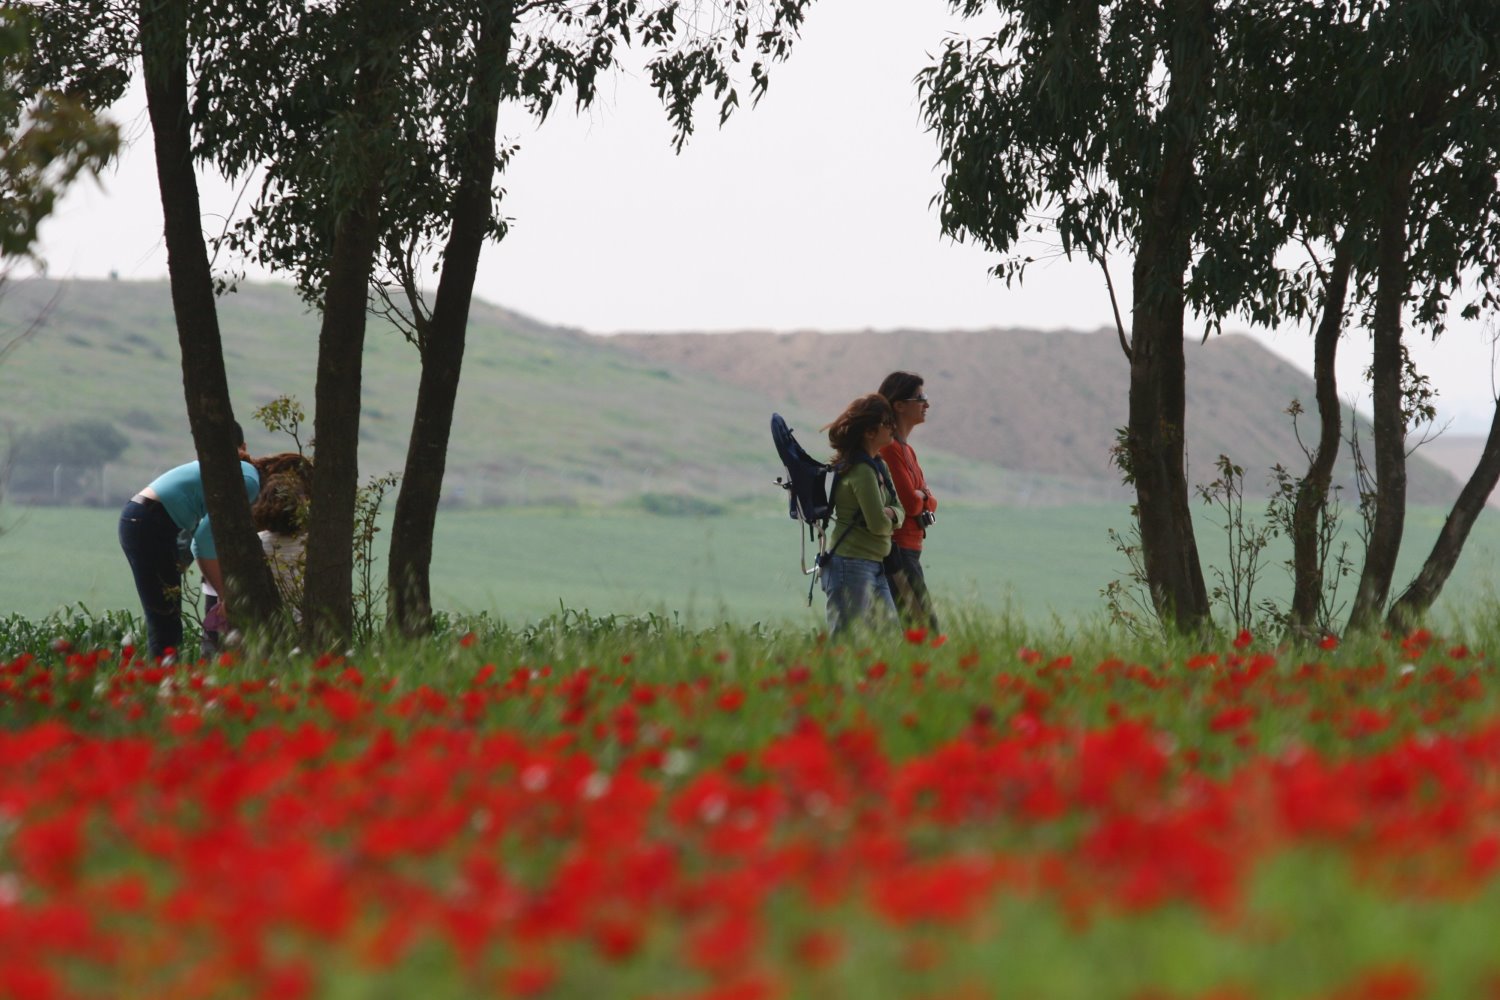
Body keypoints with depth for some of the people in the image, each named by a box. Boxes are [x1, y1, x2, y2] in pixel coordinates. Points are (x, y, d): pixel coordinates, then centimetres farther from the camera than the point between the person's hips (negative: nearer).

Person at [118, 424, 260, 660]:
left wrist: (224, 595, 16)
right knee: (166, 621, -9)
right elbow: (207, 536, -15)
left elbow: (201, 543, 23)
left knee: (166, 620, 10)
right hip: (149, 525, -10)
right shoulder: (250, 479, -7)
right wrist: (227, 595, -9)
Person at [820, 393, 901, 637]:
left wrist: (891, 513, -11)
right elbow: (879, 524, -19)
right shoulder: (862, 470, -16)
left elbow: (897, 511, 12)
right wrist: (888, 518, 4)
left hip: (873, 567, 10)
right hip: (852, 565, -10)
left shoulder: (878, 466, 14)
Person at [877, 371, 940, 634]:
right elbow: (910, 503, -19)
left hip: (908, 551, 10)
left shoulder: (905, 449, 18)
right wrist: (921, 495, 3)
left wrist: (922, 497, -7)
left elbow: (929, 503, 15)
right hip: (897, 550, -10)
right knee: (925, 629, -13)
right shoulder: (889, 449, -13)